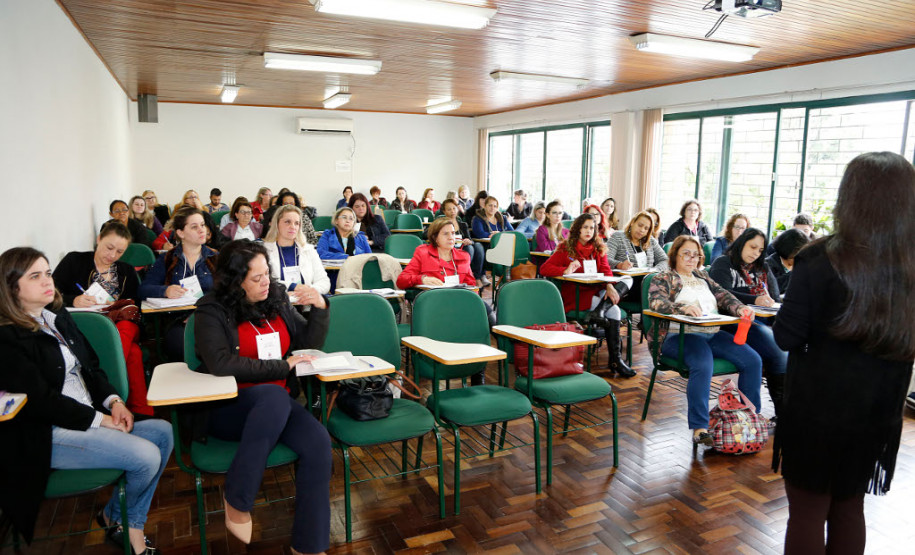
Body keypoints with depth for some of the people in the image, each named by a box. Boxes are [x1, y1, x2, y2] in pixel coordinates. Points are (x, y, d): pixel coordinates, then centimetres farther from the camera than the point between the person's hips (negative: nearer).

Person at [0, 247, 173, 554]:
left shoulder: (58, 316, 12)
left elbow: (90, 366, 14)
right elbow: (40, 400, -18)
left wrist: (113, 401, -3)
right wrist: (100, 419, -16)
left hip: (91, 417, 9)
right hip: (47, 436, -8)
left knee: (163, 432, -7)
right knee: (146, 456, -21)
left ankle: (129, 524, 5)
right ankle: (117, 518, 12)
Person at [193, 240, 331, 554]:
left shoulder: (277, 299, 7)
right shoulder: (212, 312, -5)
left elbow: (309, 344, 15)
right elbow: (220, 364, -21)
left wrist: (320, 309, -3)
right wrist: (282, 367, -19)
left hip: (277, 403, 4)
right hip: (227, 407, -4)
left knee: (318, 442, -26)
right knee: (274, 395, -38)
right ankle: (236, 500, -20)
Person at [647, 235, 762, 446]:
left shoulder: (702, 276, 26)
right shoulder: (663, 278, 7)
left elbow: (722, 295, 14)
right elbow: (656, 301, -12)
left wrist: (740, 308, -8)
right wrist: (683, 308, -29)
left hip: (713, 333, 7)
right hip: (680, 335, -6)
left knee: (753, 360, -11)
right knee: (703, 365, -34)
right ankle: (699, 428, -30)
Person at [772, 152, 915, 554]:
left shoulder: (820, 260, -19)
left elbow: (786, 337, -16)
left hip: (816, 410, -4)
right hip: (878, 414, 5)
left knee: (807, 513, 10)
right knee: (849, 509, 22)